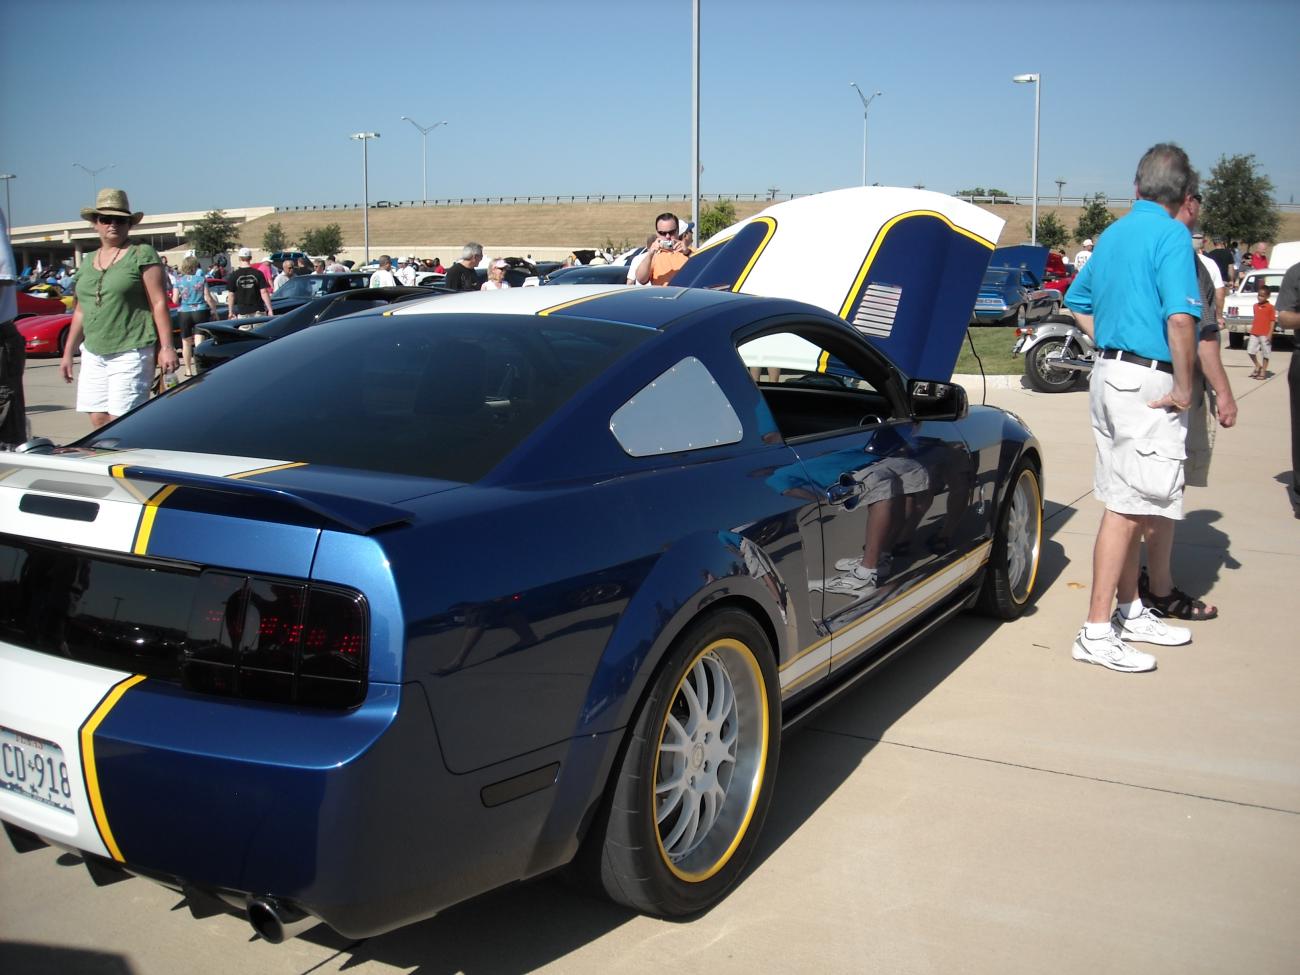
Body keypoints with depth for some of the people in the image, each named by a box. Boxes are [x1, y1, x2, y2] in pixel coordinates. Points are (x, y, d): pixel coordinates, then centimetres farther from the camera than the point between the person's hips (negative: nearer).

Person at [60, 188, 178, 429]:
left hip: (131, 352, -6)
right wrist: (68, 353, 21)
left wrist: (166, 347, -13)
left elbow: (159, 304, -6)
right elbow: (81, 312, 23)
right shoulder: (87, 263, 17)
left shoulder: (142, 255, -1)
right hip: (93, 355, 6)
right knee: (98, 420, 2)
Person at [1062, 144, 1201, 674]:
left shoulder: (1113, 234, 13)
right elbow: (1180, 318, -23)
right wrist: (1183, 387, -14)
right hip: (1148, 382, -9)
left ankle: (1130, 610, 28)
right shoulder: (1171, 234, -12)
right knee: (1127, 507, -5)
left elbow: (1079, 301, 24)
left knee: (1128, 503, 16)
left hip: (1110, 372, 9)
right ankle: (1096, 632, -1)